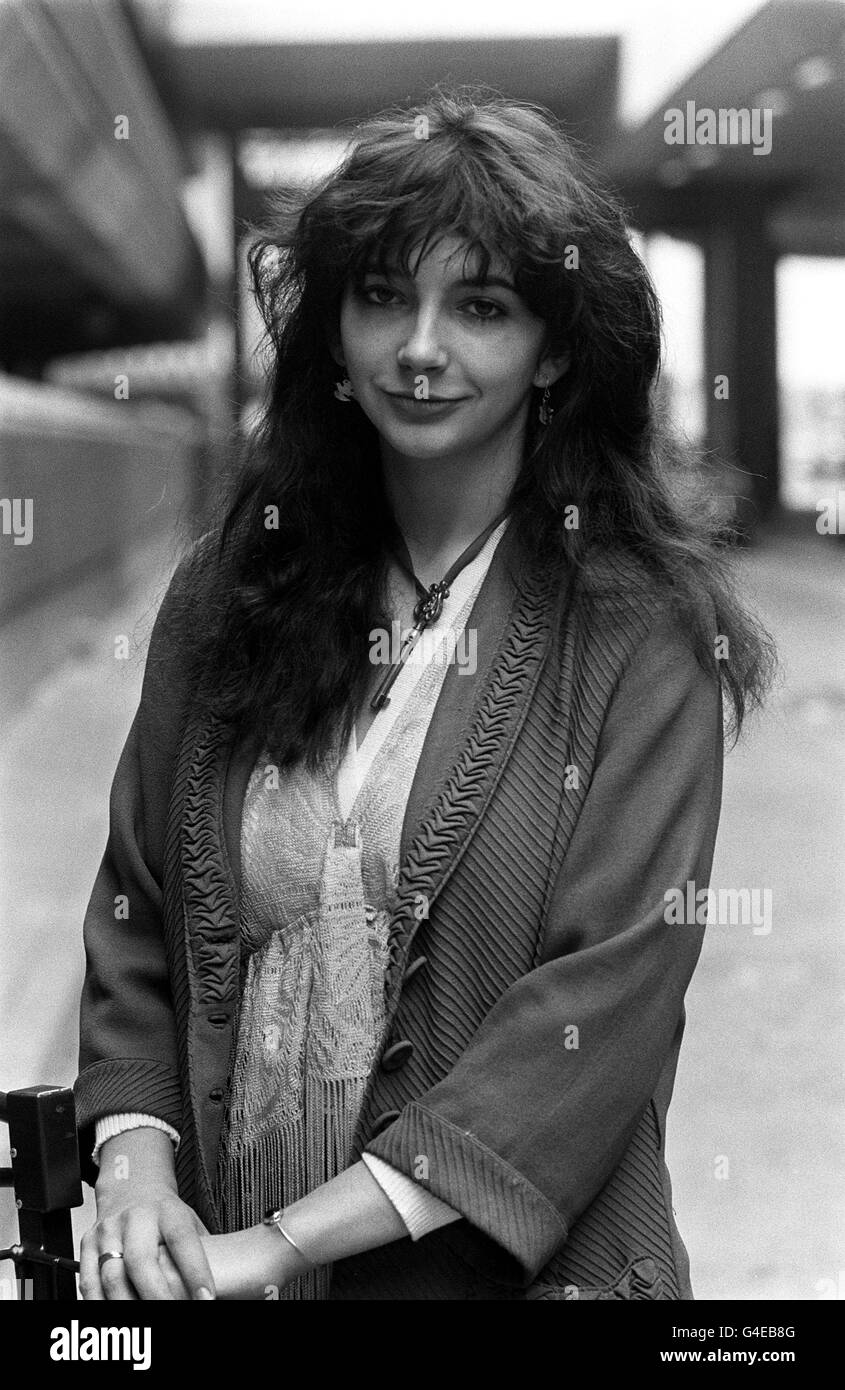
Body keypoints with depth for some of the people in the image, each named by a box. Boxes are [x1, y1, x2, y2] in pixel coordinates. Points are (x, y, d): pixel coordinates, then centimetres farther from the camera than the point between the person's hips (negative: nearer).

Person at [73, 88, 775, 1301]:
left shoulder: (639, 634, -12)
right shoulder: (228, 587, 0)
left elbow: (610, 992, -17)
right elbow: (135, 913, 3)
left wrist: (283, 1240, -21)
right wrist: (135, 1165, -14)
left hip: (513, 1258, -3)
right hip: (210, 1252, 3)